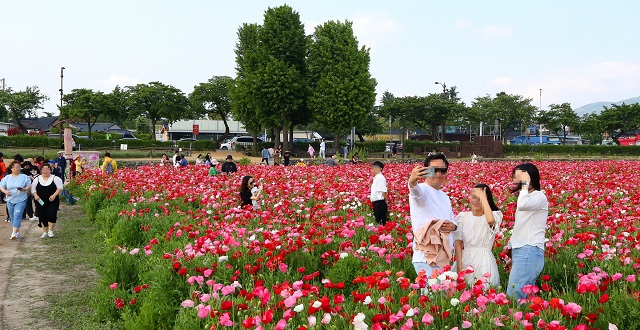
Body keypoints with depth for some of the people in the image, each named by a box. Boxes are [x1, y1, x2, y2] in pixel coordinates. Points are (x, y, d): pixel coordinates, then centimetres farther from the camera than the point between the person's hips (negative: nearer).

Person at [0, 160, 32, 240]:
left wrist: (25, 189, -19)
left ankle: (14, 233, -20)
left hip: (21, 200, -4)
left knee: (17, 216, -15)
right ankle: (17, 232, 24)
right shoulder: (7, 178, 8)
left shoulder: (24, 177, 1)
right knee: (12, 217, 11)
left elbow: (29, 186, 2)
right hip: (10, 200, 4)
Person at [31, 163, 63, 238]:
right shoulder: (37, 179, 8)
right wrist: (35, 195, -9)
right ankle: (45, 232, 18)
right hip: (40, 202, 2)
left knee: (52, 215, -16)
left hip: (52, 202, -2)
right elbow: (33, 189, 10)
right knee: (42, 217, 7)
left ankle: (50, 231, -3)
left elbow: (60, 188, -4)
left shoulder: (55, 178, 1)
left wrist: (54, 195, -18)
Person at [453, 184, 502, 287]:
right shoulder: (463, 216, 6)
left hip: (484, 261, -2)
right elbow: (458, 242, 3)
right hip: (465, 259, 2)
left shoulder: (495, 215, -1)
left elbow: (491, 221, -27)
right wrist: (459, 266, -7)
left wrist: (482, 197, -18)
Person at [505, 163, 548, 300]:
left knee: (513, 297, -17)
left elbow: (523, 205, -30)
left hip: (530, 252, -9)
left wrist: (525, 184, -15)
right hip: (520, 253, 9)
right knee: (525, 297, 5)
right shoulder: (525, 198, 22)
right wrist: (513, 258, 25)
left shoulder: (539, 196, -5)